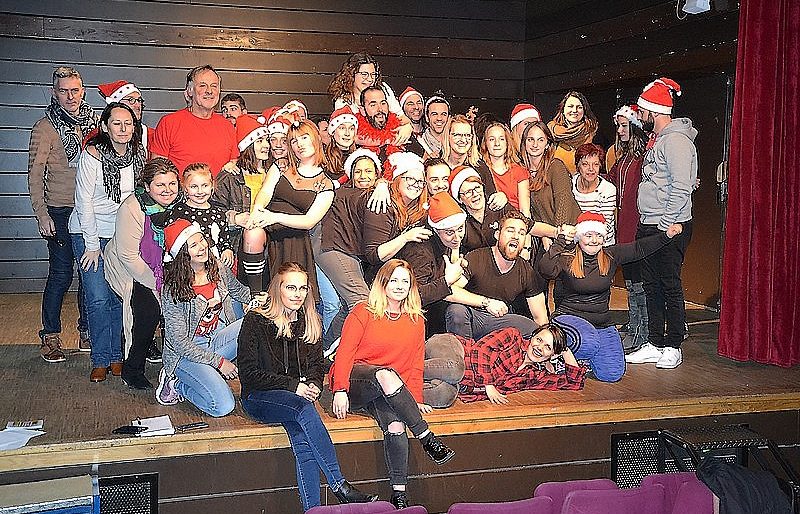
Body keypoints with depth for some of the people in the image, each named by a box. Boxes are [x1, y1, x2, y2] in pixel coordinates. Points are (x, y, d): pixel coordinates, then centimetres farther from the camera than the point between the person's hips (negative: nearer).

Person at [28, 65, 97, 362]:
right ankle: (50, 337, 10)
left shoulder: (94, 122, 8)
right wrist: (42, 215, -13)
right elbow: (35, 175, -6)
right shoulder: (45, 128, -5)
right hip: (61, 212, -4)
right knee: (61, 274, -2)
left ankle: (87, 332, 20)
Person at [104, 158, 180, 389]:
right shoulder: (131, 209, -23)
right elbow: (128, 255, -21)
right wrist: (155, 284, -21)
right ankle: (132, 369, -8)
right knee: (149, 307, -25)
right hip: (127, 269, -6)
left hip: (164, 268, 6)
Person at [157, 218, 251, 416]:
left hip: (218, 340, 6)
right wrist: (219, 362, -19)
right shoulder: (173, 290, -20)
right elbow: (179, 341, -18)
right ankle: (176, 384, 4)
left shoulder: (218, 269, -4)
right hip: (186, 353, -6)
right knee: (223, 407, -23)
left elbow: (239, 291, 18)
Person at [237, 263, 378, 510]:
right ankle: (339, 485, -36)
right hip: (259, 397, -4)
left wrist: (313, 384, -4)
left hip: (299, 395, 4)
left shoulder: (310, 322, 12)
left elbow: (316, 365, 19)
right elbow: (248, 373, -8)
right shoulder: (255, 320, -4)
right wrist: (292, 386, -14)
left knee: (302, 438, -29)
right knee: (302, 408, -35)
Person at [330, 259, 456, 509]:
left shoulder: (416, 320, 14)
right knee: (386, 375, -38)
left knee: (396, 425, -32)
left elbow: (415, 365, 14)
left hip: (391, 391, 3)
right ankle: (427, 438, -32)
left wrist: (415, 400, 2)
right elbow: (344, 353, -6)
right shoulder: (363, 312, 2)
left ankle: (399, 494, -28)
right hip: (354, 381, -3)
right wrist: (340, 391, -18)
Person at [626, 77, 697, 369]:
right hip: (648, 225, 10)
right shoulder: (656, 139, 17)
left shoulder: (676, 140, -14)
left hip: (670, 228, -10)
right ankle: (655, 345, 20)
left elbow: (681, 188, -20)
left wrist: (665, 225, -20)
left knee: (670, 286, -2)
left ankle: (673, 347, 8)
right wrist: (650, 225, 14)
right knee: (651, 285, 12)